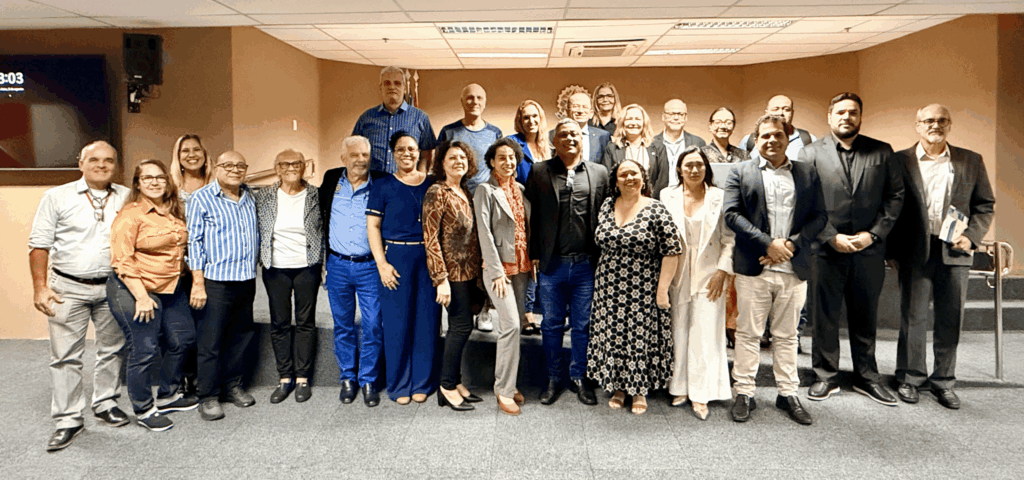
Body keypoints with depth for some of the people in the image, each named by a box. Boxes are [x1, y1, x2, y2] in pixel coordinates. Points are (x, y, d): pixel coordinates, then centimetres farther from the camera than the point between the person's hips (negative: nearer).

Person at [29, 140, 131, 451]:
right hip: (68, 287, -2)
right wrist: (40, 286, -7)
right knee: (66, 356, 1)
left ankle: (106, 402, 28)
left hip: (113, 287, 2)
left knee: (112, 349, 11)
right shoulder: (57, 197, 1)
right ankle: (68, 420, 10)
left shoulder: (127, 198, 5)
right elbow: (39, 244, 1)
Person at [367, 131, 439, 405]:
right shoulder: (383, 187, 3)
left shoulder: (431, 185, 10)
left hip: (429, 258, 2)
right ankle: (399, 385, 14)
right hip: (396, 256, -2)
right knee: (397, 322, 1)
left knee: (427, 321, 5)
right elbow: (373, 226, 0)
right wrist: (382, 263, -9)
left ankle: (422, 382, 18)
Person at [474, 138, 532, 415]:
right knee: (510, 325, -12)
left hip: (521, 266, 6)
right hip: (499, 267, -6)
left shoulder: (521, 189, 13)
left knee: (515, 324, 8)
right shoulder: (486, 191, -5)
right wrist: (496, 272, -14)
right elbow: (485, 233, -10)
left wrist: (531, 262, 10)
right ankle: (504, 390, -3)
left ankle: (507, 383, 19)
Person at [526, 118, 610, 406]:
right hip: (551, 264, 0)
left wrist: (602, 258, -3)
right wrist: (534, 255, -4)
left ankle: (579, 378, 26)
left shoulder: (599, 173, 7)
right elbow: (531, 216, 1)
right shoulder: (540, 172, 4)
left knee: (582, 325, 10)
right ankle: (553, 379, 25)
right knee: (552, 325, 10)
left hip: (585, 263, 0)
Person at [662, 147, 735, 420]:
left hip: (709, 275, -1)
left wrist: (723, 270, -8)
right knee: (678, 332, 5)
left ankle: (701, 395, 6)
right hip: (677, 275, 2)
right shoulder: (667, 197, 6)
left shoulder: (719, 197, 1)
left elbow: (729, 238, 1)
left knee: (705, 333, -2)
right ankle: (680, 387, 18)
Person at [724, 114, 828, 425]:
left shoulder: (808, 174, 12)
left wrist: (791, 244, -9)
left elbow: (819, 216, 6)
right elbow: (732, 214, -5)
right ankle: (744, 394, 14)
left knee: (786, 335, 11)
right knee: (748, 333, 4)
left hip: (794, 269, 2)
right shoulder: (741, 173, 5)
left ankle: (788, 394, 23)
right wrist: (768, 243, -13)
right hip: (753, 268, -2)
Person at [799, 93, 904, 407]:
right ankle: (826, 376, 19)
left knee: (866, 316, 12)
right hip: (826, 249, -1)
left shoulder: (882, 152, 8)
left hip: (869, 249, 2)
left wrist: (873, 234, -6)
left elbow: (895, 196, 5)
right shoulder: (811, 153, 3)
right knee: (825, 315, 6)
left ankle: (866, 377, 25)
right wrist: (831, 237, -11)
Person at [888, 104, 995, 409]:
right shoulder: (900, 161, 2)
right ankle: (910, 378, 18)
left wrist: (971, 237, -6)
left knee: (951, 319, 7)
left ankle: (944, 381, 20)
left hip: (955, 251, 2)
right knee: (913, 317, 5)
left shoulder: (971, 161, 9)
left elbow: (985, 206, 11)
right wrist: (893, 251, -4)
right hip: (915, 251, -2)